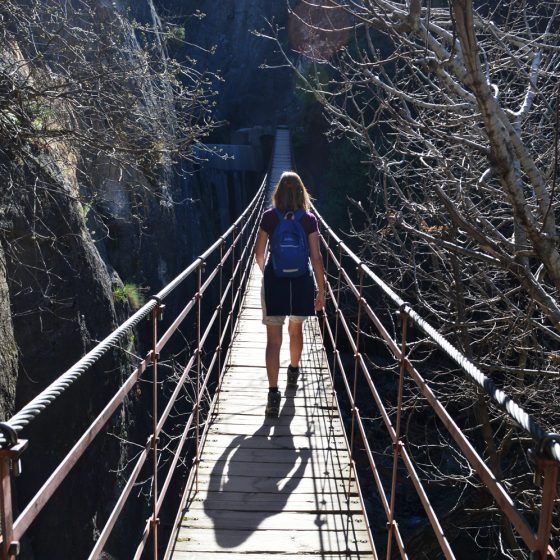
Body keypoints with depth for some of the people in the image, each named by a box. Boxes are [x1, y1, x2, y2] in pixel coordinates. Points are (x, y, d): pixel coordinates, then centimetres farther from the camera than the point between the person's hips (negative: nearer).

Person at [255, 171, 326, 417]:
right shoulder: (309, 220, -4)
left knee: (273, 339, -1)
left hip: (274, 280, -1)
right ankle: (293, 373, 45)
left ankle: (273, 393, -10)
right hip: (301, 281, 1)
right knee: (296, 329, 24)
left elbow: (259, 253, 4)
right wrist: (321, 290, 1)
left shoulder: (269, 217, -2)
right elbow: (316, 257, -5)